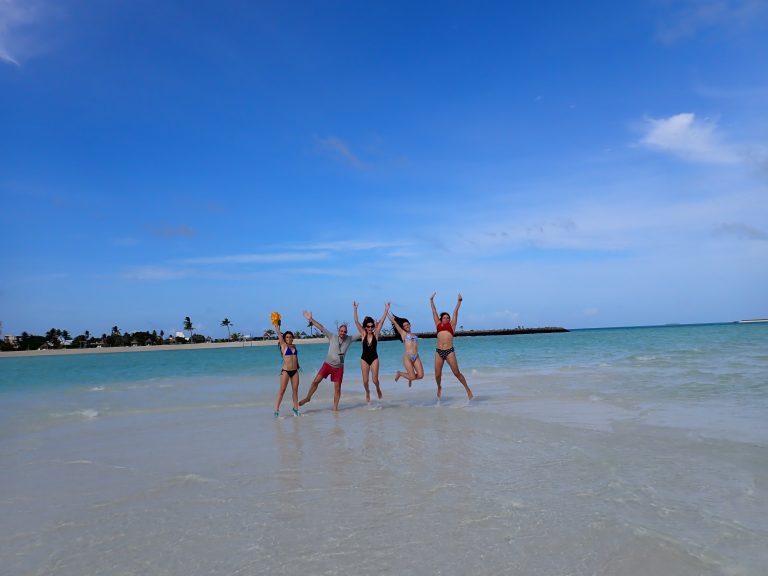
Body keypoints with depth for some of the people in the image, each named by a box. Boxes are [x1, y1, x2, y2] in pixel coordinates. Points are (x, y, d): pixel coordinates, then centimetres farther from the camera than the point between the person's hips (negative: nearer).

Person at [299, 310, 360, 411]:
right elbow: (321, 328, -7)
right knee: (316, 381, -8)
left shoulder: (349, 339, 1)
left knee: (337, 387, 2)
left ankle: (335, 407, 14)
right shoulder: (332, 337, -3)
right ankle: (307, 398, 11)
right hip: (328, 364, -1)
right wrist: (311, 319, -11)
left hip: (339, 367, 1)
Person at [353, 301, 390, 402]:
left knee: (375, 380, -4)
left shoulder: (375, 334, -6)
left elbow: (381, 321, -13)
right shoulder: (363, 334, -6)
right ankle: (367, 392, 34)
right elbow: (356, 321, -13)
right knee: (365, 380, 2)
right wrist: (355, 309, -22)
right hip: (364, 359, 1)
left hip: (374, 358, -1)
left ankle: (378, 389, 31)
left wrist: (386, 310, -20)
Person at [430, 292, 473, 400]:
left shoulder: (451, 325, 13)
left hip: (449, 351, -2)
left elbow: (455, 312, 15)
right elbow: (434, 311, 23)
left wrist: (459, 301, 16)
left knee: (457, 373, -3)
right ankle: (439, 388, 32)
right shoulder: (438, 325, 16)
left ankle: (467, 389, 11)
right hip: (439, 352, 2)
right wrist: (431, 300, 28)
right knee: (437, 374, 4)